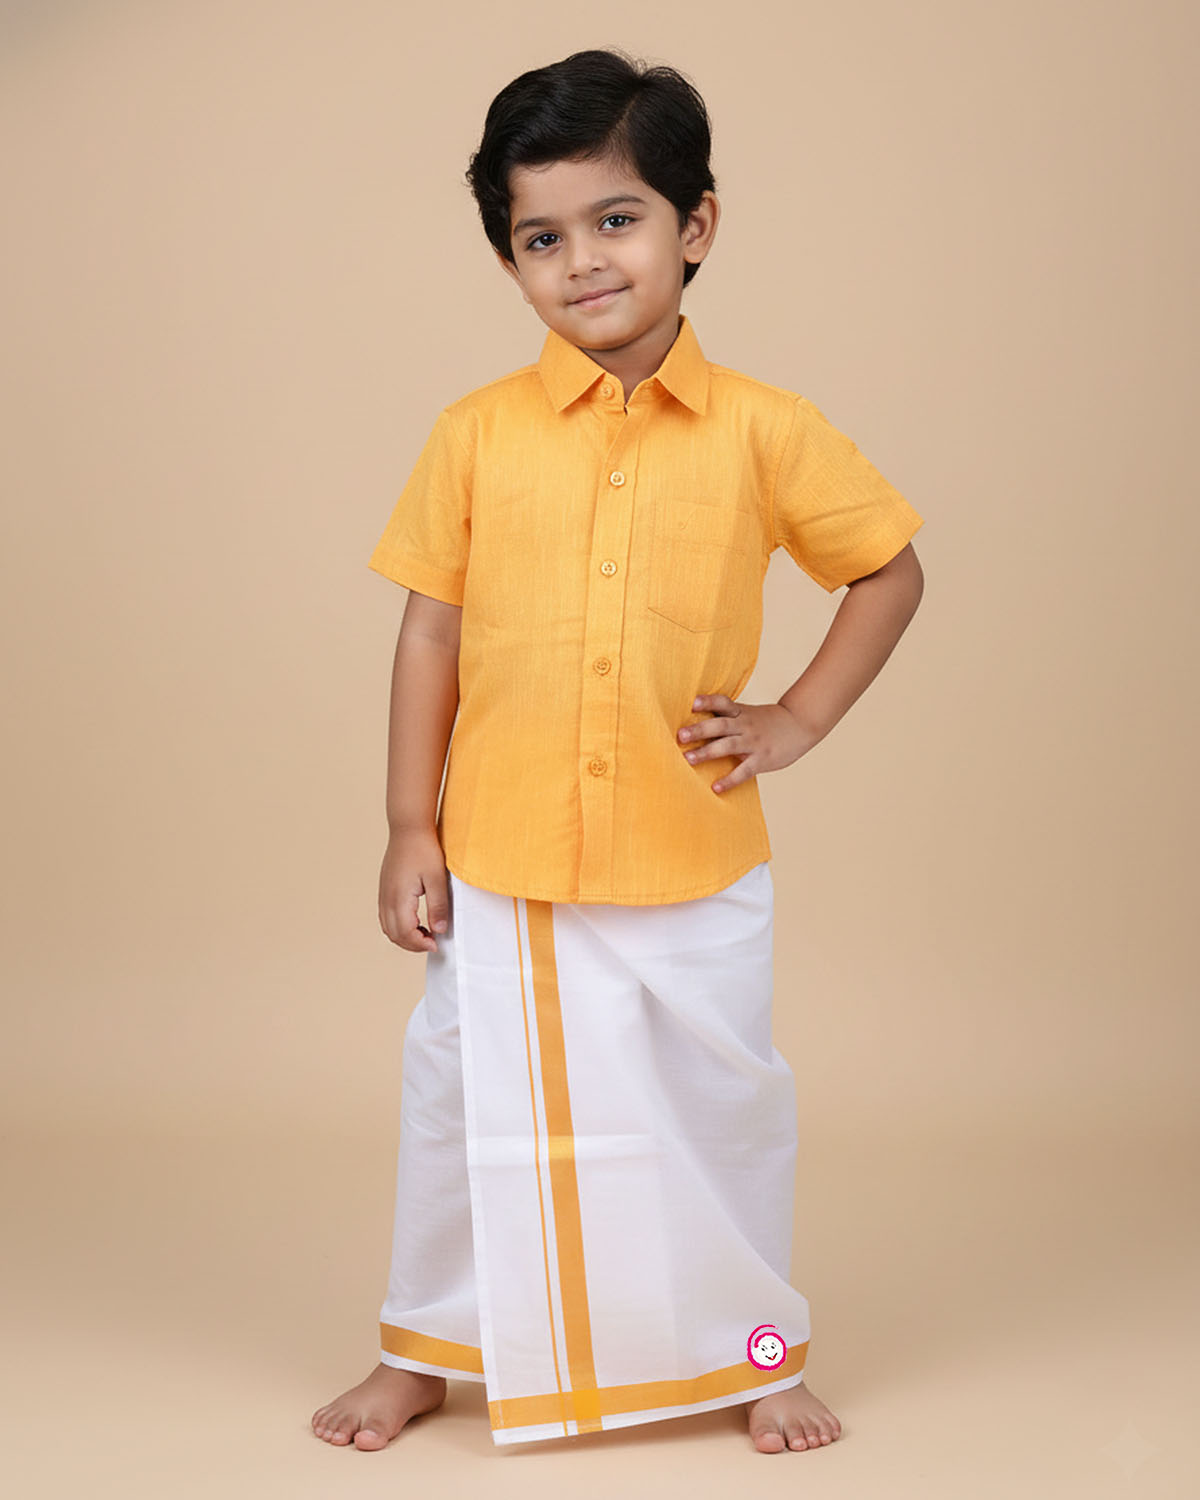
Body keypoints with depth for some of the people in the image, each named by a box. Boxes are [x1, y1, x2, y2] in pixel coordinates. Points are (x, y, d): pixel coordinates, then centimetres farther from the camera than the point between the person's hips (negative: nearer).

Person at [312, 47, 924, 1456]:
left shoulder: (764, 431, -6)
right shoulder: (477, 433, -5)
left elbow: (891, 568, 6)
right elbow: (430, 628, 0)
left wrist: (798, 717, -3)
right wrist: (411, 829, 0)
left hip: (693, 864, 0)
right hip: (501, 862, 1)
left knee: (719, 1103, 13)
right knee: (469, 1104, 13)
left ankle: (752, 1349, 34)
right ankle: (428, 1346, 33)